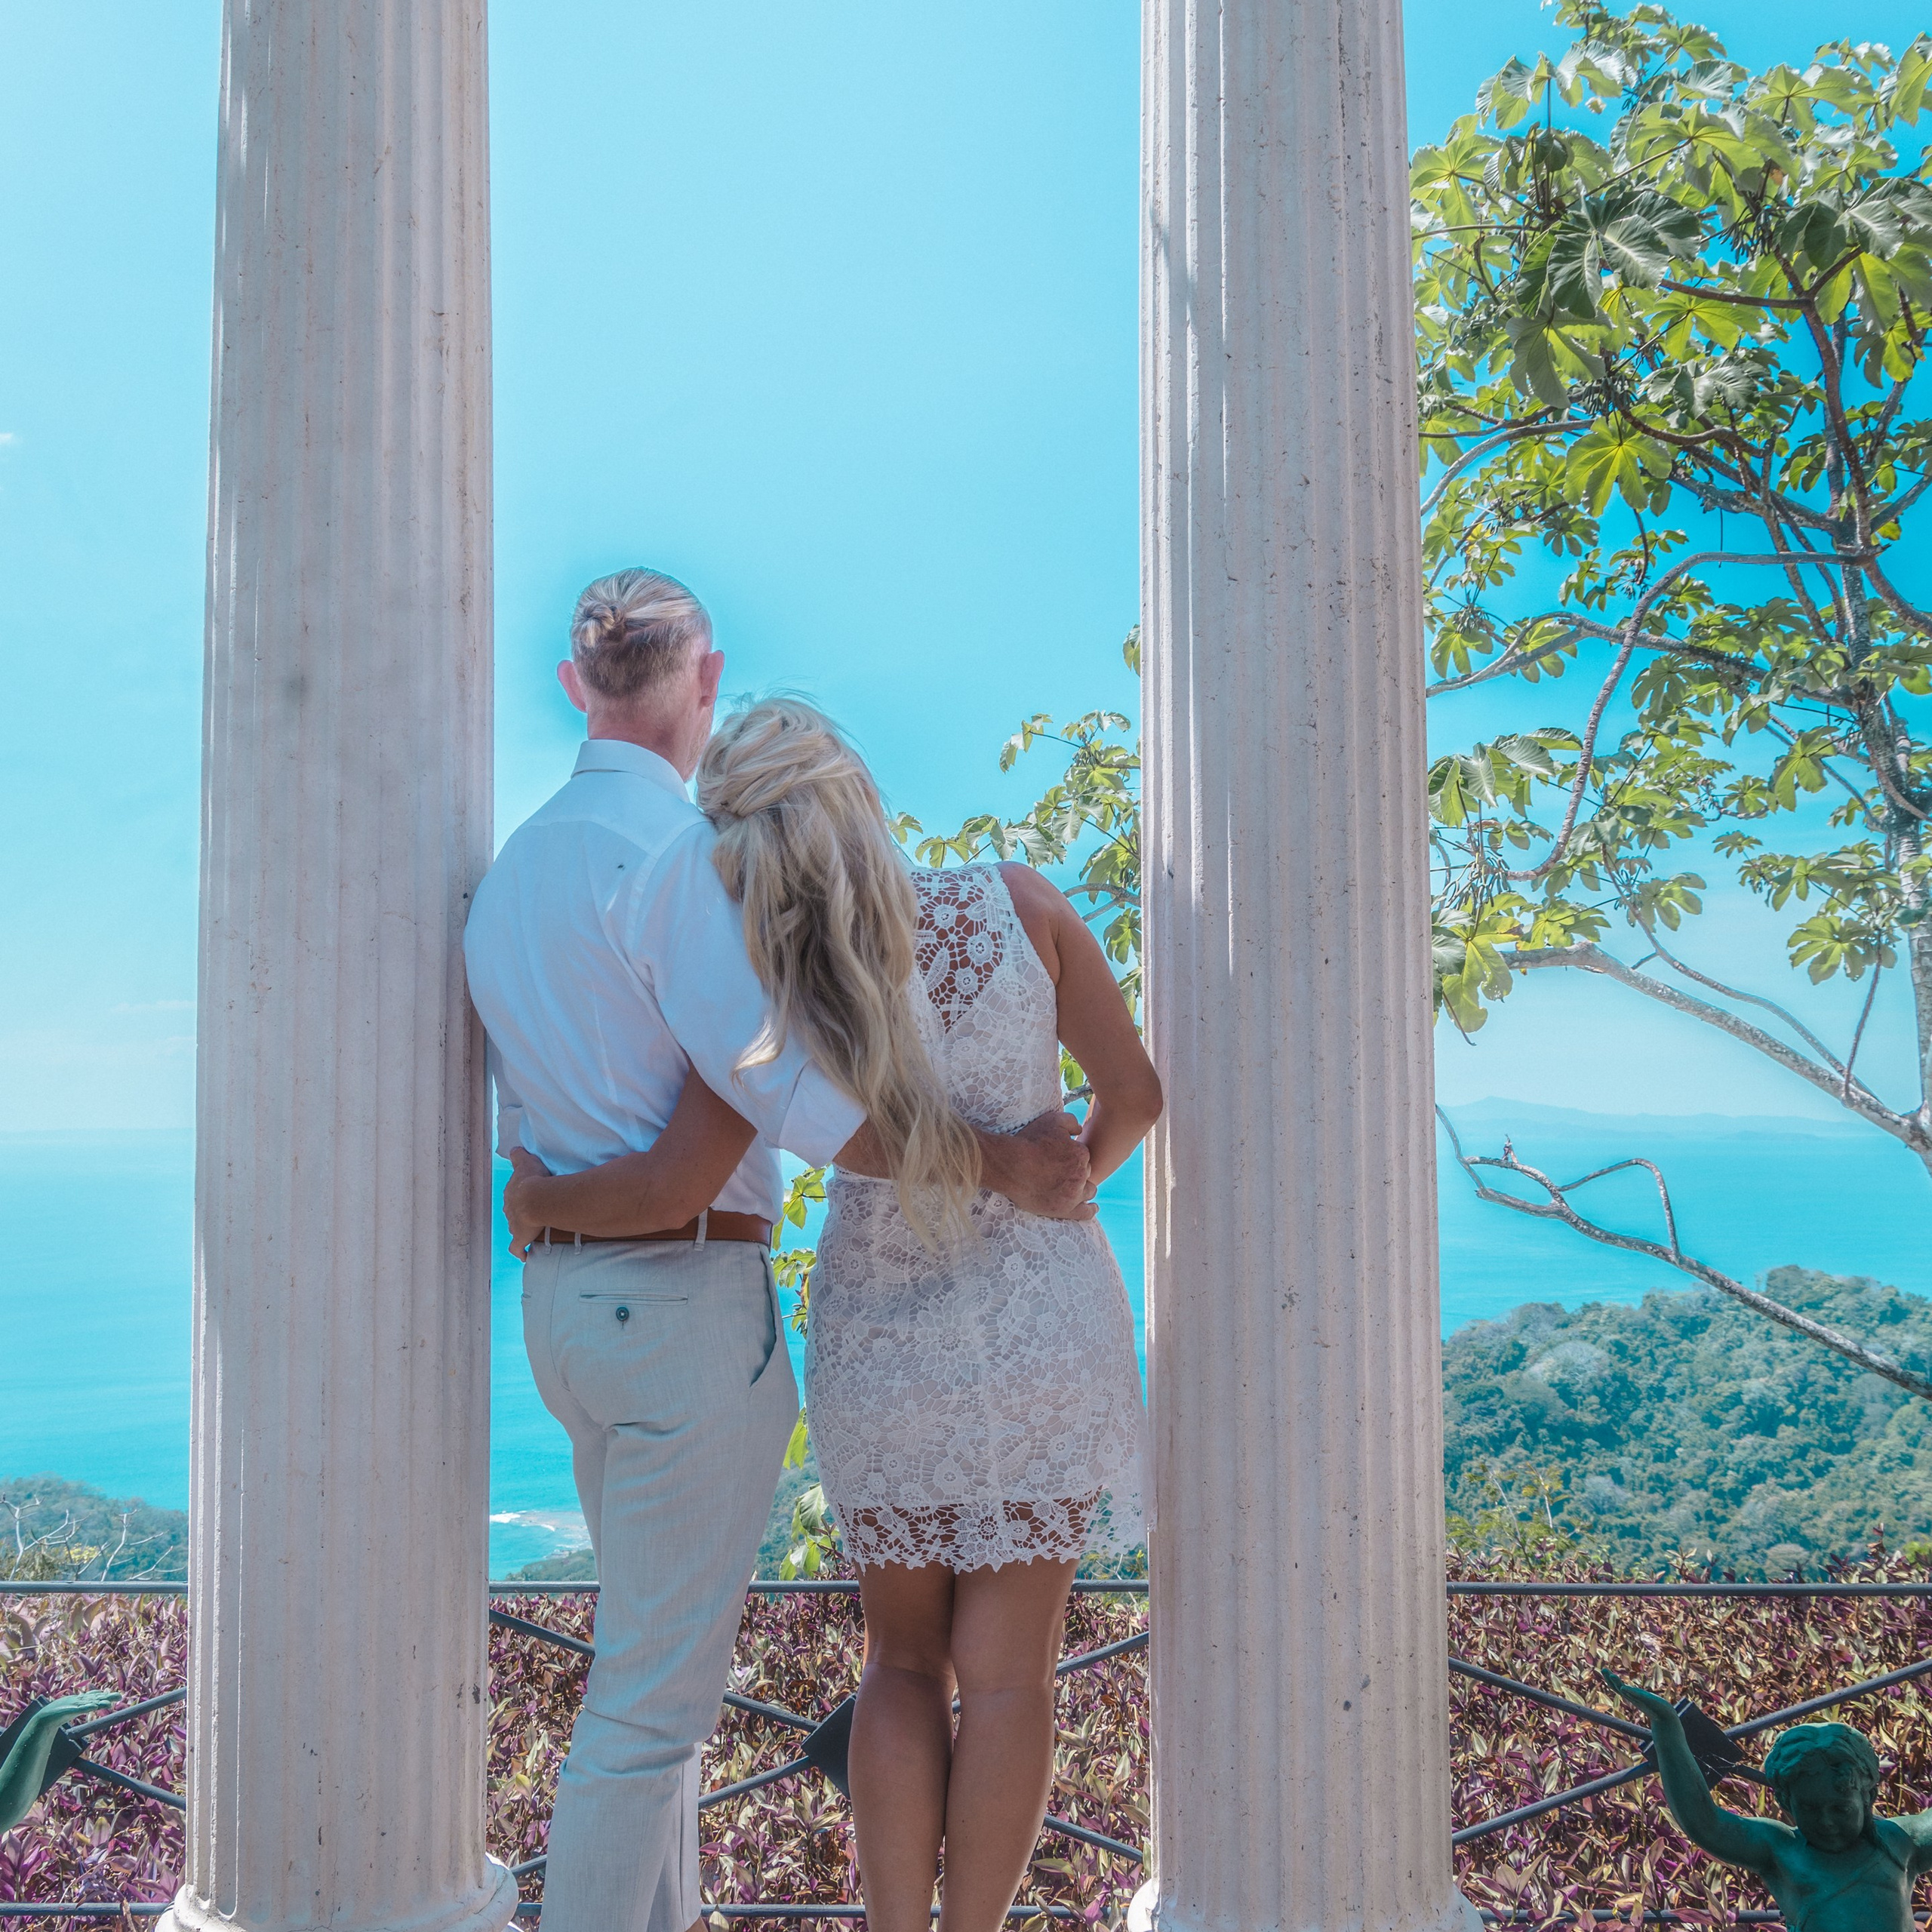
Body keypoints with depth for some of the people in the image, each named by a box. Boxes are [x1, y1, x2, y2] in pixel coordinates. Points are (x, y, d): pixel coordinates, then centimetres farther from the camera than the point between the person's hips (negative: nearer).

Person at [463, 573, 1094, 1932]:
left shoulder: (514, 870, 13)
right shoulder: (674, 851, -16)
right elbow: (779, 1087, -25)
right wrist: (1001, 1161, -21)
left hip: (568, 1297, 9)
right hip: (689, 1304, -9)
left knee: (661, 1649, 20)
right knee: (660, 1680, -3)